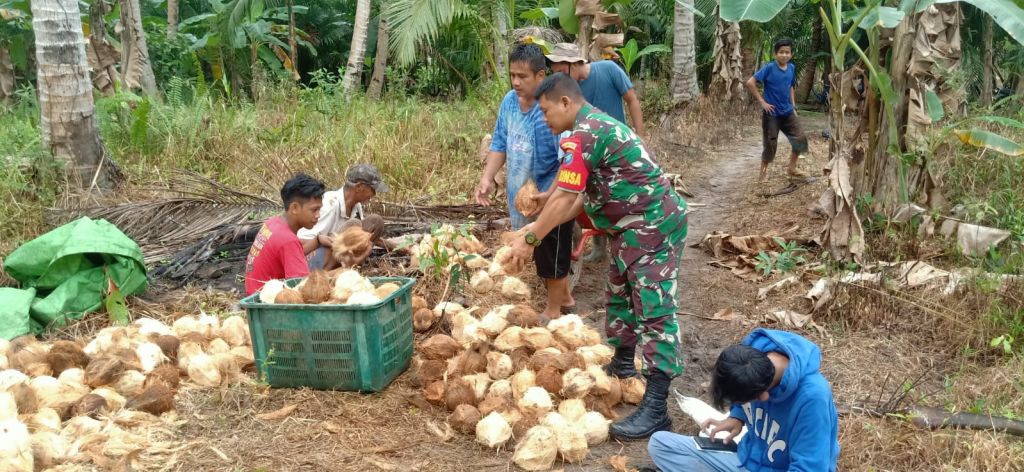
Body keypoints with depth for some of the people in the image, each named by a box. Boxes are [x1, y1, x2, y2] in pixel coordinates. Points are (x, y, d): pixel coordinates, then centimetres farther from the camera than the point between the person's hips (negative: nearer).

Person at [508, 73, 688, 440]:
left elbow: (565, 198, -21)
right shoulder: (598, 124, 17)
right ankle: (622, 364, 40)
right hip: (636, 226, 11)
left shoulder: (582, 135, -17)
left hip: (652, 226, -11)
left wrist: (529, 239, -12)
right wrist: (541, 226, 13)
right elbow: (583, 195, 17)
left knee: (654, 309, -12)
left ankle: (655, 409, -11)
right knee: (621, 294, 23)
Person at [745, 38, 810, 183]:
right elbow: (750, 83, -19)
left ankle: (792, 168, 22)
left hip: (787, 112, 6)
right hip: (771, 113, -6)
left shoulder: (792, 68, 2)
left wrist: (793, 107, 12)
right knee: (770, 144, 0)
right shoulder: (769, 68, -15)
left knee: (800, 139, 5)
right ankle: (763, 173, 17)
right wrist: (762, 102, -17)